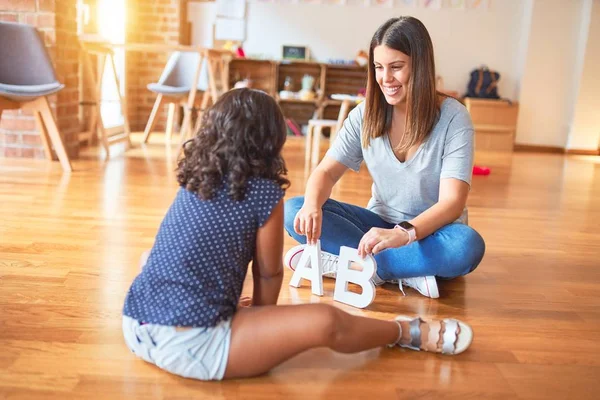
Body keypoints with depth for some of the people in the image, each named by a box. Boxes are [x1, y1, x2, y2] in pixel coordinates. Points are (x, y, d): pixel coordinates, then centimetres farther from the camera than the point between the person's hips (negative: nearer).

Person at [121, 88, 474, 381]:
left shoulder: (194, 179, 10)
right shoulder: (265, 193, -9)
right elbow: (269, 274, 3)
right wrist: (261, 314, 23)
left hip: (137, 328, 8)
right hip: (186, 343, -7)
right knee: (325, 323, -11)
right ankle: (410, 333, 12)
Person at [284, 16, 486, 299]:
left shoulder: (452, 117, -16)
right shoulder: (365, 114, -5)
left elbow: (452, 201, -24)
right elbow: (326, 171, -6)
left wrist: (404, 234, -43)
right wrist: (312, 205, -30)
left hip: (431, 234, -3)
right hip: (381, 225, 3)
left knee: (468, 245, -37)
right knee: (294, 210, -19)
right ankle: (405, 272, -27)